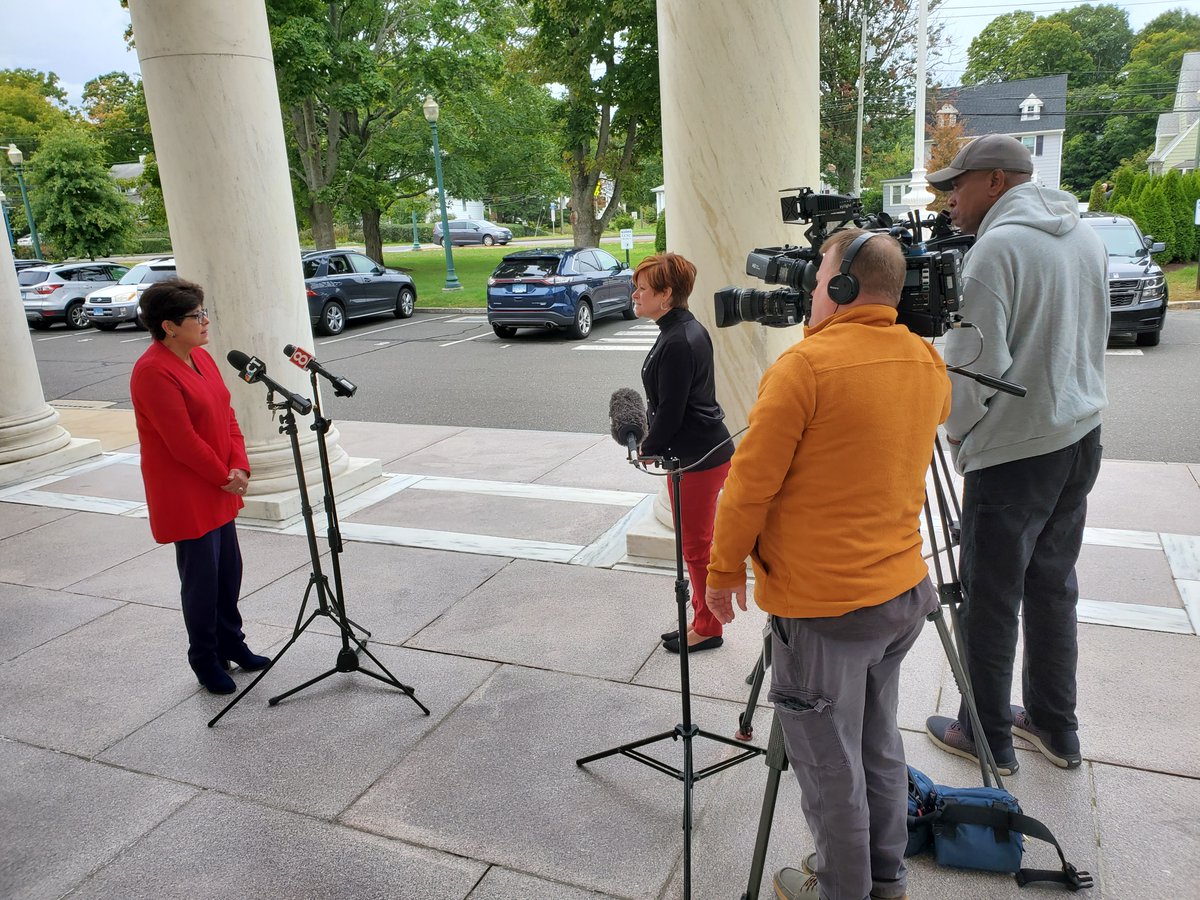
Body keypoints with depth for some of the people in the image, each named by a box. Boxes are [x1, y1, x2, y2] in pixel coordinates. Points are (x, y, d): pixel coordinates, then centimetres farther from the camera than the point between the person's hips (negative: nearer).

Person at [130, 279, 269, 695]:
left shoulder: (201, 358, 8)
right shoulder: (153, 372, -20)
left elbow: (227, 415, 9)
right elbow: (182, 441, -22)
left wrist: (239, 467, -4)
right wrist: (224, 477, -12)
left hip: (219, 490, 8)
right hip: (185, 496, -8)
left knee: (228, 570, 16)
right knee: (201, 578, 3)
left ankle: (231, 643, 33)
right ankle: (205, 660, 20)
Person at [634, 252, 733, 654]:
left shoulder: (678, 342, -23)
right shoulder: (689, 329, 9)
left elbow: (670, 410, -21)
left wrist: (649, 448, -5)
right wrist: (654, 440, 15)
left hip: (697, 458, -11)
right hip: (708, 450, 11)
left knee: (696, 546, 5)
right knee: (698, 542, 22)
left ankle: (707, 628, 21)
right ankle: (702, 617, 39)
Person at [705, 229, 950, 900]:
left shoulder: (805, 366, -19)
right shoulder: (930, 362, 3)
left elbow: (751, 483, -18)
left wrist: (726, 569, -4)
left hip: (822, 606, -8)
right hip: (904, 591, 8)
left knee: (829, 762, 11)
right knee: (879, 740, 24)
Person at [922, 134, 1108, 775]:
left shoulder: (997, 247, -16)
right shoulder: (1085, 236, 11)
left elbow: (975, 362, -20)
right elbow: (1092, 339, 18)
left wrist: (957, 430, -3)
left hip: (1013, 452, -9)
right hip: (1081, 435, 9)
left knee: (991, 599, 4)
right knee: (1053, 586, 18)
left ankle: (987, 737, 18)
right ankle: (1055, 727, 30)